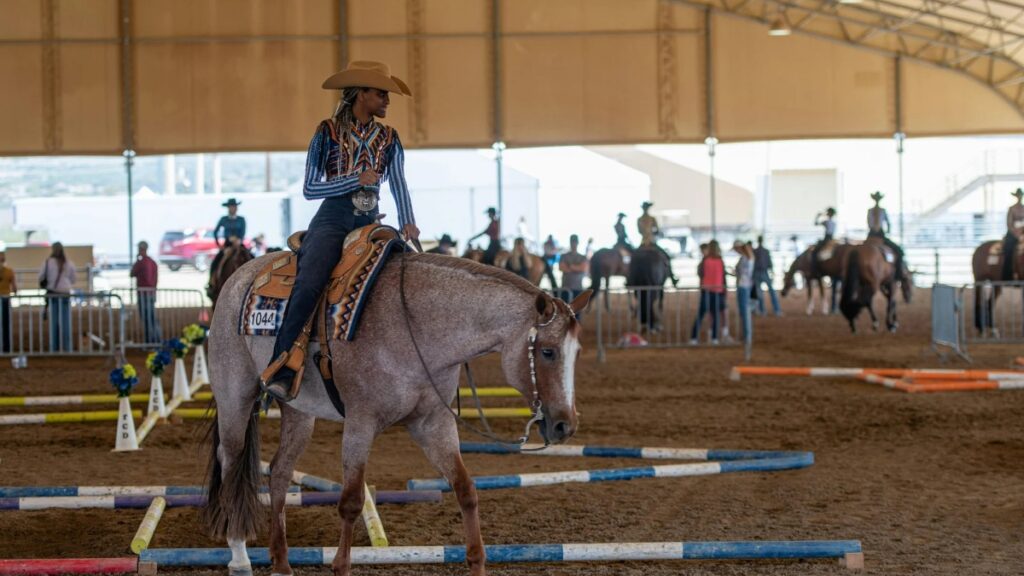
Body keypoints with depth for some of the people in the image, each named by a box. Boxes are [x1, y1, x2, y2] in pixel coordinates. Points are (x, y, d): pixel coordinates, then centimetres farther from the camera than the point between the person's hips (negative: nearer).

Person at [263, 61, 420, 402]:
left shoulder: (389, 140, 14)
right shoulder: (328, 133, 3)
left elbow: (399, 186, 4)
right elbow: (309, 189, 1)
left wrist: (407, 224, -15)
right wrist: (356, 180, -10)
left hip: (369, 223, 5)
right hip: (332, 220, -5)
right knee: (308, 284, -29)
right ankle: (280, 371, -31)